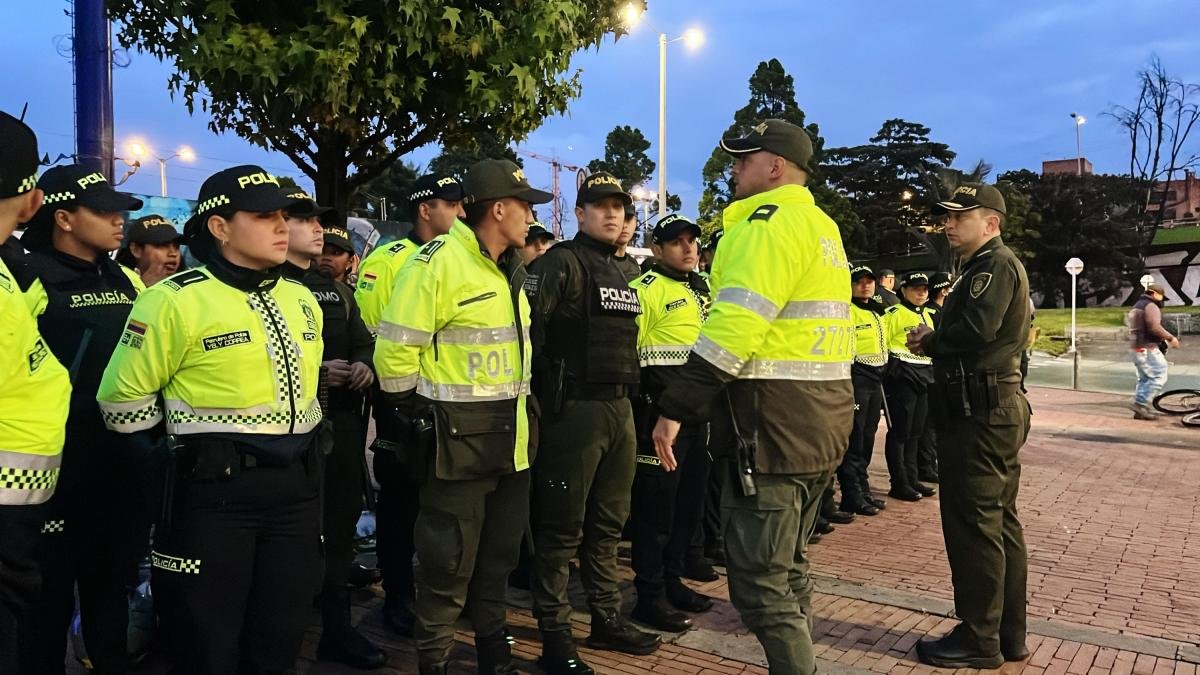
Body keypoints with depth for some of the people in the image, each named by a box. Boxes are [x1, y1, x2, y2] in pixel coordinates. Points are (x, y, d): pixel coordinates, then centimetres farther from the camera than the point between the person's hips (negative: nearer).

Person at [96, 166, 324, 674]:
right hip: (214, 488, -5)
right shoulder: (176, 300, -12)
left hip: (296, 486, 6)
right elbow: (122, 397, -5)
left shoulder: (301, 301, 9)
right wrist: (179, 460, 1)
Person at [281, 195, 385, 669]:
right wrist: (316, 371, -20)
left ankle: (337, 627, 26)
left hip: (342, 421, 7)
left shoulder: (337, 291, 19)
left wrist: (364, 365, -4)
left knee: (341, 522, 13)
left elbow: (363, 342, 18)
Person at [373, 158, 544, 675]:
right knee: (450, 560, 3)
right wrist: (415, 411, -8)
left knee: (499, 552, 19)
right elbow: (396, 349, -17)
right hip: (460, 435, -8)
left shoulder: (510, 268, 11)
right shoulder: (438, 262, -16)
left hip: (511, 434, 8)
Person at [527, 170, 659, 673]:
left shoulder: (620, 272, 17)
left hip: (621, 409, 8)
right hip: (575, 410, -8)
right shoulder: (561, 263, -7)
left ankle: (607, 619, 29)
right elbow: (526, 328, -18)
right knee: (562, 528, 0)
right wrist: (542, 393, -16)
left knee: (608, 524, 16)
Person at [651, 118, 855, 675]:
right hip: (822, 419, 10)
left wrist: (675, 407, -21)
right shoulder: (821, 225, 19)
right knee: (787, 567, 20)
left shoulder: (772, 222, -13)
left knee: (758, 580, -2)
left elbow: (734, 327, -23)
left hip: (776, 421, -10)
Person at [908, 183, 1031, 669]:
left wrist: (929, 341, -9)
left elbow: (976, 329, -27)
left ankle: (979, 639, 5)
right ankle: (1008, 634, 23)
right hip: (995, 408, 11)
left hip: (981, 412, -11)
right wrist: (934, 342, 0)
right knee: (1000, 521, 14)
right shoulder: (984, 267, 21)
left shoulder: (996, 264, -11)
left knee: (973, 522, -4)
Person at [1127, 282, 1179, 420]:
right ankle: (1141, 403, -14)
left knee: (1144, 379, 13)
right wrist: (1171, 338, -14)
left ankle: (1140, 410, 12)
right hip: (1148, 349, -10)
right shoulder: (1151, 306, -12)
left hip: (1136, 347, 10)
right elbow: (1155, 327, -24)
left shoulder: (1137, 306, 20)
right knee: (1159, 377, -9)